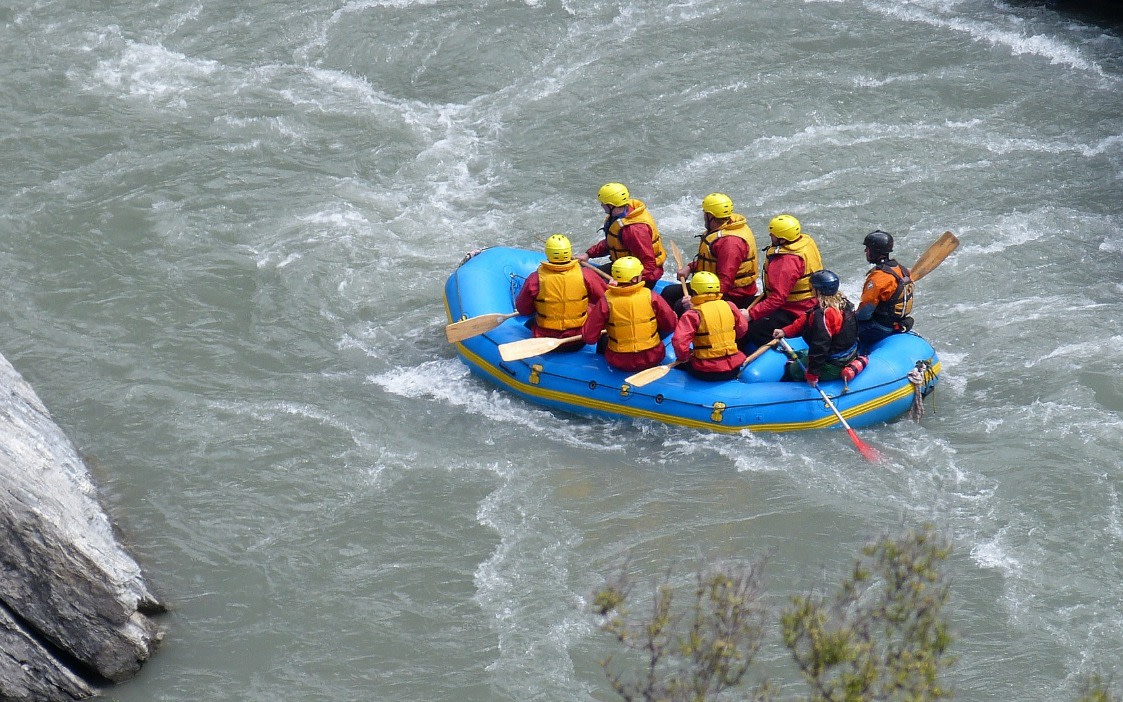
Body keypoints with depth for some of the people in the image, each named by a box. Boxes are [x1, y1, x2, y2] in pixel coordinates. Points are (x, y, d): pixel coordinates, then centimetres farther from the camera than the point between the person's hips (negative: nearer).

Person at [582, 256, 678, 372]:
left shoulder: (606, 302, -13)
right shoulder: (651, 297, -13)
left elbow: (589, 337, -9)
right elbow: (671, 325, -3)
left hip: (619, 363, 1)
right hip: (653, 359, -1)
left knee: (603, 340, 33)